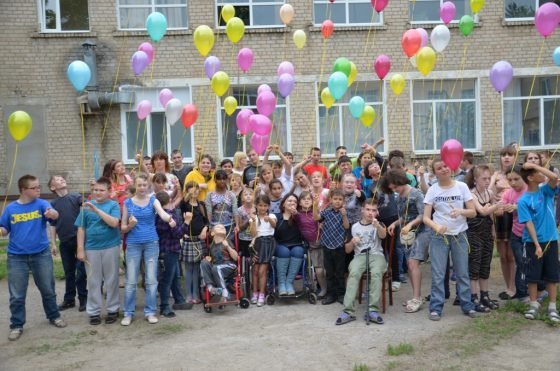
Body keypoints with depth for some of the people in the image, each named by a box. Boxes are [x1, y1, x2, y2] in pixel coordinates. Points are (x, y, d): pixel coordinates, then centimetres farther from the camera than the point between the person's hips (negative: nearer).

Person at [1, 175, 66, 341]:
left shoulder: (41, 204, -5)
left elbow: (55, 214, -25)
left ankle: (54, 316, 32)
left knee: (48, 290, 13)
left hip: (41, 254, 0)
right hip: (17, 257, 0)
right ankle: (16, 325, 22)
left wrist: (52, 213, -48)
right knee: (17, 295, 7)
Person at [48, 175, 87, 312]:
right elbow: (52, 225, 9)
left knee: (81, 270, 2)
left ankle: (83, 299, 13)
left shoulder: (76, 197, -1)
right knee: (68, 272, 13)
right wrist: (53, 243, 5)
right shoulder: (53, 204, 7)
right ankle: (69, 299, 24)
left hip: (79, 239, -3)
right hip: (64, 242, 3)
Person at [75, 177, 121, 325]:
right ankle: (94, 312, 20)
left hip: (111, 247, -2)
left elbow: (114, 223, -17)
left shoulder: (113, 205, -3)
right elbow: (81, 229, 4)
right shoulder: (87, 206, 3)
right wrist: (80, 249, 0)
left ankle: (113, 309, 21)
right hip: (91, 248, 2)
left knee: (111, 280, 8)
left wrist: (97, 209, -20)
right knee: (93, 281, 9)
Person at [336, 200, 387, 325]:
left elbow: (383, 235, -13)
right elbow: (347, 250, 16)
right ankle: (348, 311, -36)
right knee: (353, 273, -32)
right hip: (359, 256, 1)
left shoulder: (378, 224, 14)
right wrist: (352, 242, -7)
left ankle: (373, 310, -34)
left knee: (376, 273, -34)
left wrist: (377, 226, -35)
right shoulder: (354, 227, 16)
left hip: (376, 255, 0)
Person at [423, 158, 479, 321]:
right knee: (438, 274, 0)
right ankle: (436, 307, 8)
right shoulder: (432, 190, -4)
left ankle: (467, 305, 22)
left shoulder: (462, 186, -2)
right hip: (439, 236, -1)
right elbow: (426, 217, -7)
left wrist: (460, 211, -23)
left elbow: (473, 212, -2)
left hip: (460, 235, 1)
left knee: (462, 273, 9)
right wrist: (436, 226, -27)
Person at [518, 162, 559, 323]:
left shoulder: (546, 190, 1)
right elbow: (528, 223, -13)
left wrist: (535, 165, -17)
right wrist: (537, 245, -17)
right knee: (533, 275, 6)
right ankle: (534, 305, 20)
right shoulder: (523, 201, -9)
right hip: (533, 242, -3)